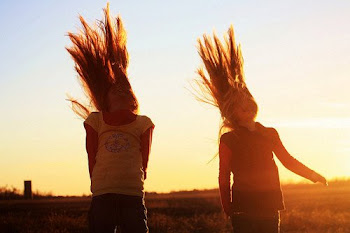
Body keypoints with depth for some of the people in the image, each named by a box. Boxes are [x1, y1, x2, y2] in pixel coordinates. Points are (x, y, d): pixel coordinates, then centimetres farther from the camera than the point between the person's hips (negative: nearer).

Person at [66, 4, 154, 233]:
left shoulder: (143, 123, 12)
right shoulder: (95, 120, 12)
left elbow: (144, 162, 12)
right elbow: (92, 158, 12)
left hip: (133, 196, 0)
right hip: (102, 196, 0)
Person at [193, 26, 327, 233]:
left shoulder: (270, 134, 14)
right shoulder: (229, 140, 0)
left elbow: (288, 160, 22)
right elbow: (224, 177, 0)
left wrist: (314, 175, 16)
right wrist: (227, 208, -5)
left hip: (269, 207, 5)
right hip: (243, 210, -5)